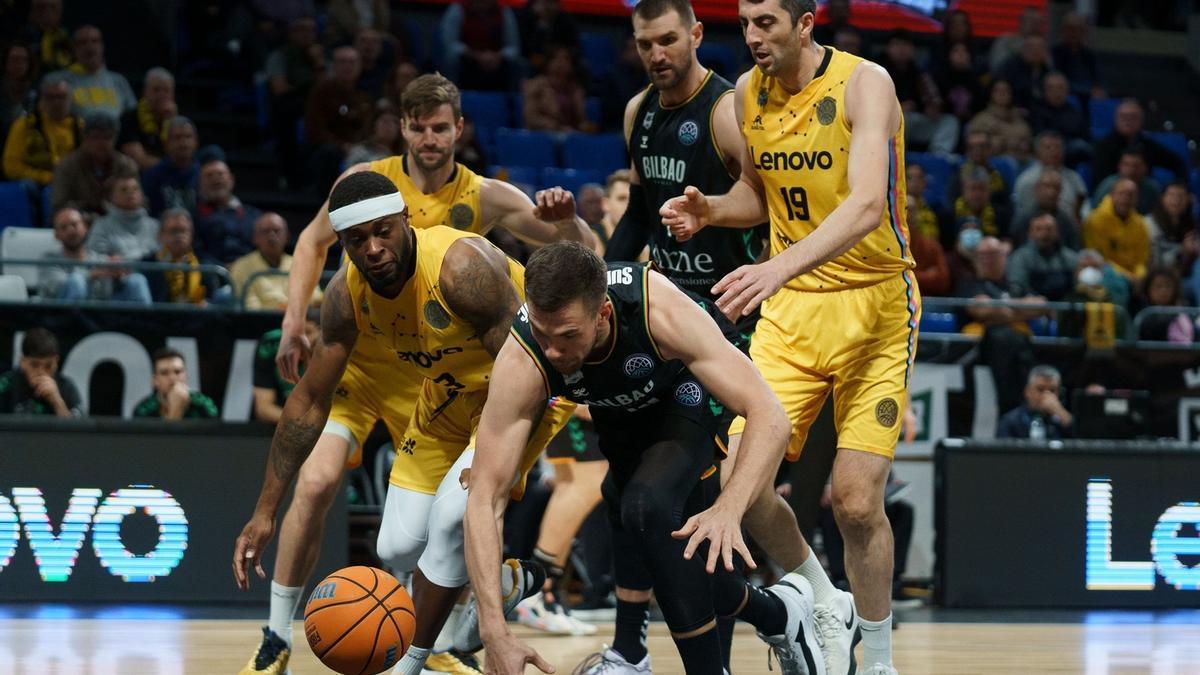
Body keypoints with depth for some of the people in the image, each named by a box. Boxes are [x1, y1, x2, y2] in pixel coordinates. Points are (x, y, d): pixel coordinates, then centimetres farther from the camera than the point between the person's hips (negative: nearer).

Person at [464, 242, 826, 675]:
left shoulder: (661, 310, -42)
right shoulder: (520, 364, -37)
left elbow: (769, 418, -43)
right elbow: (485, 498, -36)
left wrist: (728, 509, -60)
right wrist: (494, 631, -45)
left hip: (684, 398, -4)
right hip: (619, 423, 4)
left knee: (646, 507, -31)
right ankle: (778, 615, 41)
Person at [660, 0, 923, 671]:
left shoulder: (864, 84, -17)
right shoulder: (749, 91, 3)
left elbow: (867, 205, -31)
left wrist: (781, 266, -44)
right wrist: (709, 210, -3)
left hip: (873, 305, -5)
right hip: (789, 309, 5)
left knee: (857, 501, -9)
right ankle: (827, 609, 17)